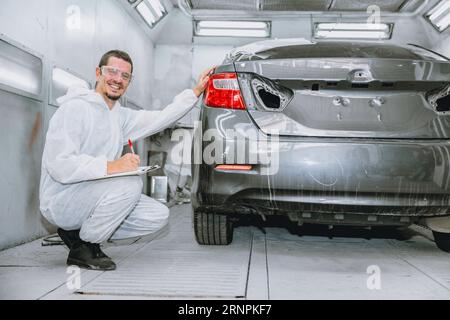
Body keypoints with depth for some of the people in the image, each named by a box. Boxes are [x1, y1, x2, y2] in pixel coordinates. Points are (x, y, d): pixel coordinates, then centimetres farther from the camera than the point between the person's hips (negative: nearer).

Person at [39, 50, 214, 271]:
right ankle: (81, 247, -11)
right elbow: (59, 165, -24)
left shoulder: (121, 116, 11)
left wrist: (197, 90, 11)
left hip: (92, 198, 8)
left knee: (158, 215, -1)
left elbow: (161, 118, 12)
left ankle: (76, 233, 8)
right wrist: (110, 166, -34)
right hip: (60, 201, -8)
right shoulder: (75, 108, -14)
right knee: (129, 183, -31)